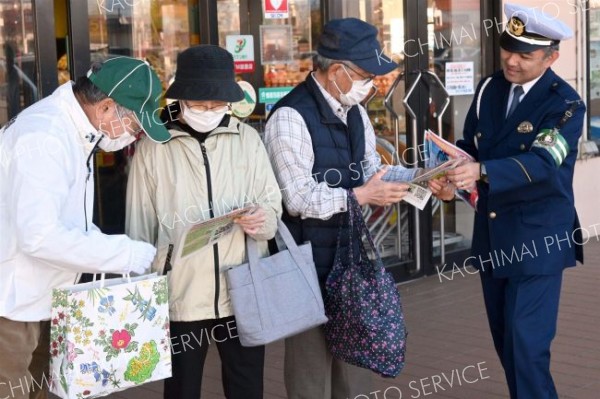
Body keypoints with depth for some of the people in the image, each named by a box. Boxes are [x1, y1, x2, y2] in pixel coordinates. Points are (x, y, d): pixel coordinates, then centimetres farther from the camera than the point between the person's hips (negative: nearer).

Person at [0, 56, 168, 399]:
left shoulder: (75, 130, 8)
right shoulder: (43, 137, -24)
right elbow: (40, 236, -32)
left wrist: (119, 252, 0)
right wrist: (129, 255, -25)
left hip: (39, 302, 9)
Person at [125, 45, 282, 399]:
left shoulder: (247, 138, 5)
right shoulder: (153, 147, -1)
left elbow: (272, 204, 7)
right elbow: (140, 226, 3)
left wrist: (263, 219, -17)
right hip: (180, 297, -1)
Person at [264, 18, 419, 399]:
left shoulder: (355, 112, 8)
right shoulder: (291, 117, -20)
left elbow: (371, 170, 11)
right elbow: (299, 199, -24)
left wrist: (420, 177, -6)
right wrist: (361, 196, -21)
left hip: (353, 253, 8)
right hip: (310, 263, -8)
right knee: (311, 360, 6)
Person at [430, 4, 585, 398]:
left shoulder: (565, 104, -14)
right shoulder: (490, 88, 4)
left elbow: (541, 162, -28)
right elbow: (471, 145, 8)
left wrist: (481, 172, -43)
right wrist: (451, 177, -15)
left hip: (538, 237, -6)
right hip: (492, 234, 6)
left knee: (527, 342, -10)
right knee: (504, 338, 15)